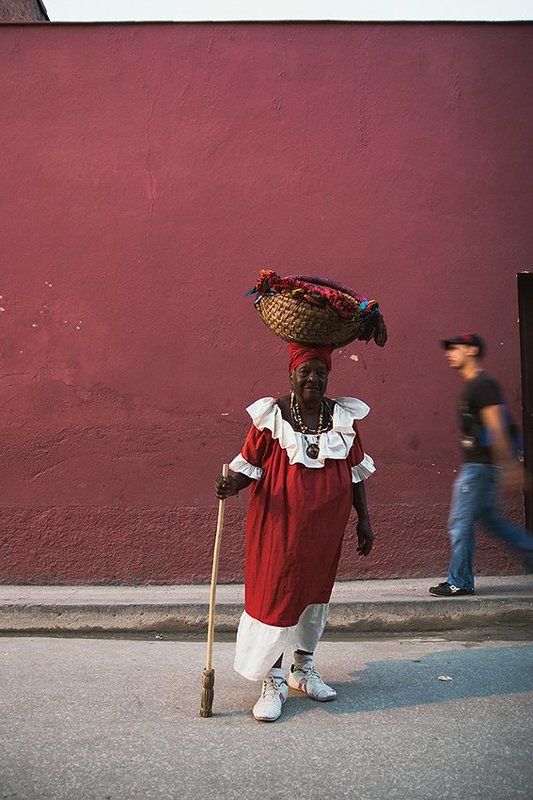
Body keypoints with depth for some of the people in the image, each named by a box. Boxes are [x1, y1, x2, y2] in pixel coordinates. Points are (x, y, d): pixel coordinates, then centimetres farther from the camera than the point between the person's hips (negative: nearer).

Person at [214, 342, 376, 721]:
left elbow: (355, 471, 9)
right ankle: (273, 682, 10)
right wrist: (232, 484, -26)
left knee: (315, 589, 15)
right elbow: (250, 465, -4)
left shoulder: (342, 417, 2)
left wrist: (364, 519, 8)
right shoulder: (272, 415, -8)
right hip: (280, 522, -4)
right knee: (275, 592, -4)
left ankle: (303, 668, 34)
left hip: (326, 525, 4)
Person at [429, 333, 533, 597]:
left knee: (461, 522, -3)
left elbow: (496, 428, -20)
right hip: (474, 464, 10)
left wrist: (509, 465, -23)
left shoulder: (482, 384, -14)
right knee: (488, 517, 15)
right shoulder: (472, 385, 18)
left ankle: (459, 582, 6)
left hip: (480, 465, -10)